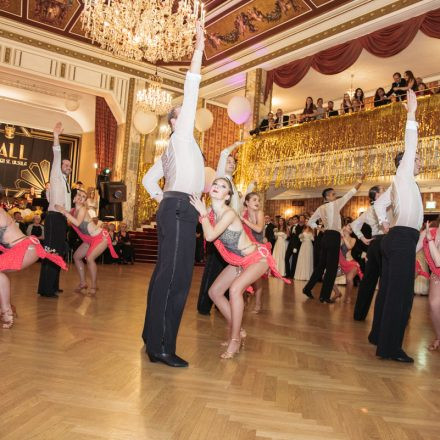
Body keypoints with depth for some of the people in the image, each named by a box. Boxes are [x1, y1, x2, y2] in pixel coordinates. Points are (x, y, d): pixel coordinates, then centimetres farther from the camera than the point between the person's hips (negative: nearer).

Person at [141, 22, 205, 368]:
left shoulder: (171, 149, 28)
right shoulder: (182, 135, 5)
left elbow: (149, 179, 29)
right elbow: (190, 93, -4)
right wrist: (199, 51, -5)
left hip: (174, 209, 10)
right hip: (180, 208, -10)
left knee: (166, 274, 9)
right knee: (175, 276, -14)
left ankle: (154, 338, 16)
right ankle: (162, 348, -13)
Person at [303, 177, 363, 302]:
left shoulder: (321, 208, 12)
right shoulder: (334, 204, -7)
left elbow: (310, 222, 15)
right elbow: (349, 194, -5)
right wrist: (360, 181, 0)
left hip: (326, 236, 8)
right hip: (333, 237, -8)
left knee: (321, 265, 16)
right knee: (332, 267, -3)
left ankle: (308, 288, 18)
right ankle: (324, 295, 0)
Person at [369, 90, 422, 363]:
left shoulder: (402, 183, 22)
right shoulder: (403, 176, -2)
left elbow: (379, 203, 30)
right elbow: (409, 146, -12)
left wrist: (385, 224, 21)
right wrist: (411, 114, -13)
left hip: (396, 239, 10)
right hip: (403, 240, -10)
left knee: (388, 290, 15)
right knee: (400, 294, -10)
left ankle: (379, 335, 25)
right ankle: (390, 348, -8)